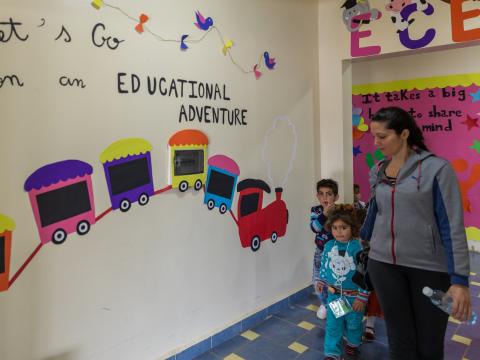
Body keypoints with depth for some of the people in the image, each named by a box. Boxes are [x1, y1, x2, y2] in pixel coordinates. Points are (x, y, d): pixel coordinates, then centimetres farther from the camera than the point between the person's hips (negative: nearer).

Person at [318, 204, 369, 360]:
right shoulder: (329, 246, -7)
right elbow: (324, 265, 9)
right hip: (333, 295, 3)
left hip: (353, 296, -2)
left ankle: (353, 343, 49)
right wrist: (322, 281, 17)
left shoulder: (359, 247, -21)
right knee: (333, 325, 10)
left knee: (353, 324, 21)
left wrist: (362, 297, -16)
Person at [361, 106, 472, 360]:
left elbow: (452, 226, -12)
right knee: (399, 338, 11)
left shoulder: (436, 168, -10)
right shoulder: (377, 172, 4)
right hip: (383, 264, 4)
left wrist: (459, 279, -15)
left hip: (429, 267, -3)